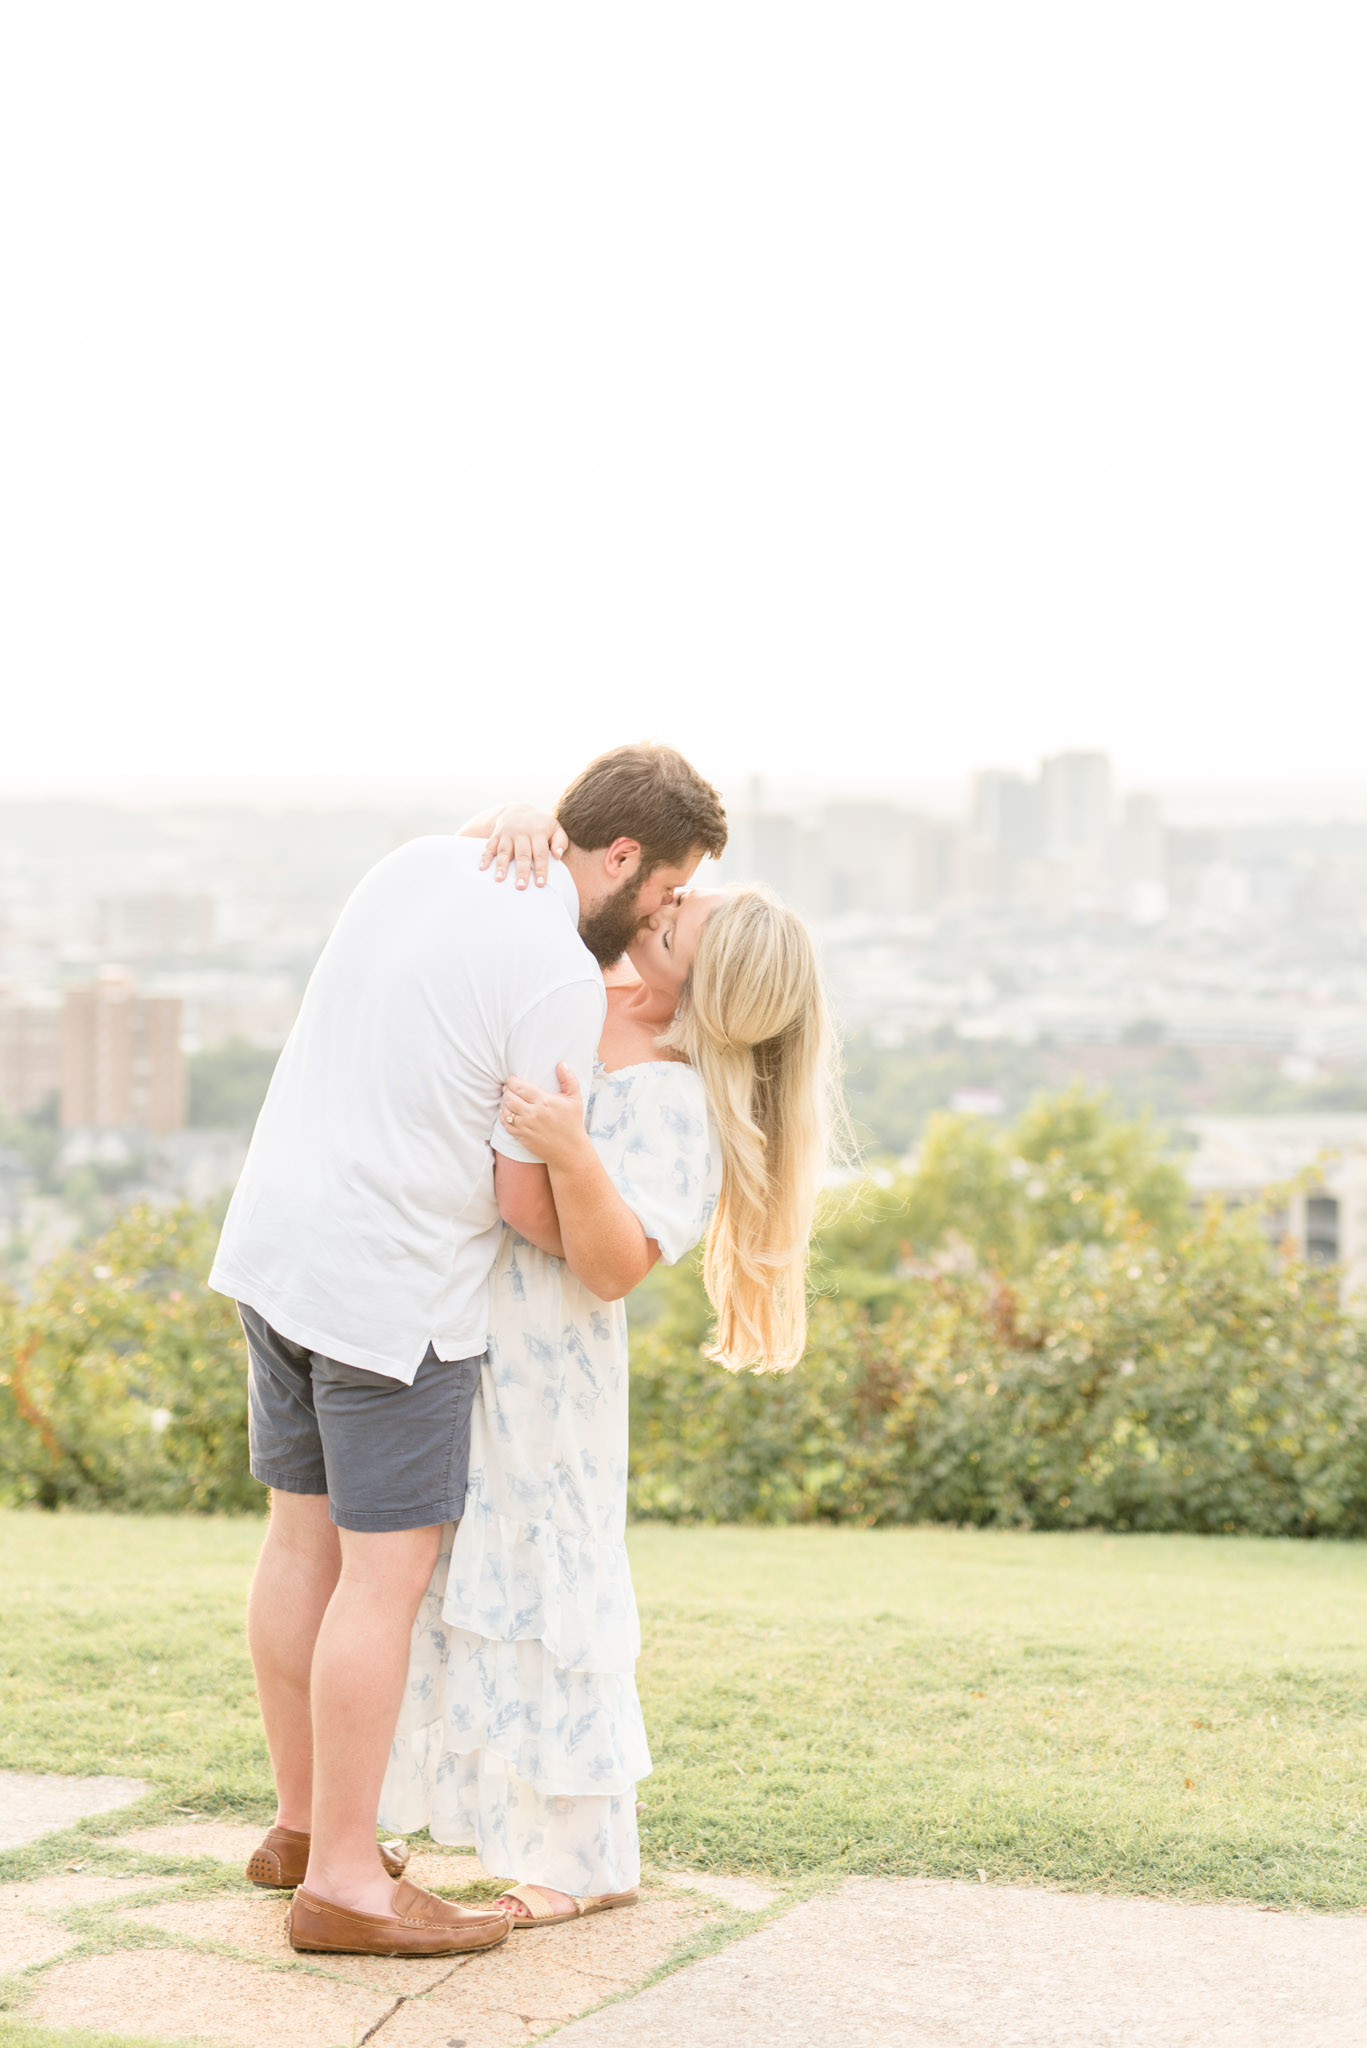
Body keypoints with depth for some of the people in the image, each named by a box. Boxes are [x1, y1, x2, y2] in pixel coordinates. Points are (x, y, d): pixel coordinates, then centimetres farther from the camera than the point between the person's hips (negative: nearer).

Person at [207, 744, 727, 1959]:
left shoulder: (427, 863, 6)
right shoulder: (564, 981, -17)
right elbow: (526, 1196, -12)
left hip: (274, 1243, 9)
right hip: (393, 1287, -9)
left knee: (307, 1537, 16)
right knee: (389, 1573, -1)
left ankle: (303, 1825, 28)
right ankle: (345, 1882, 5)